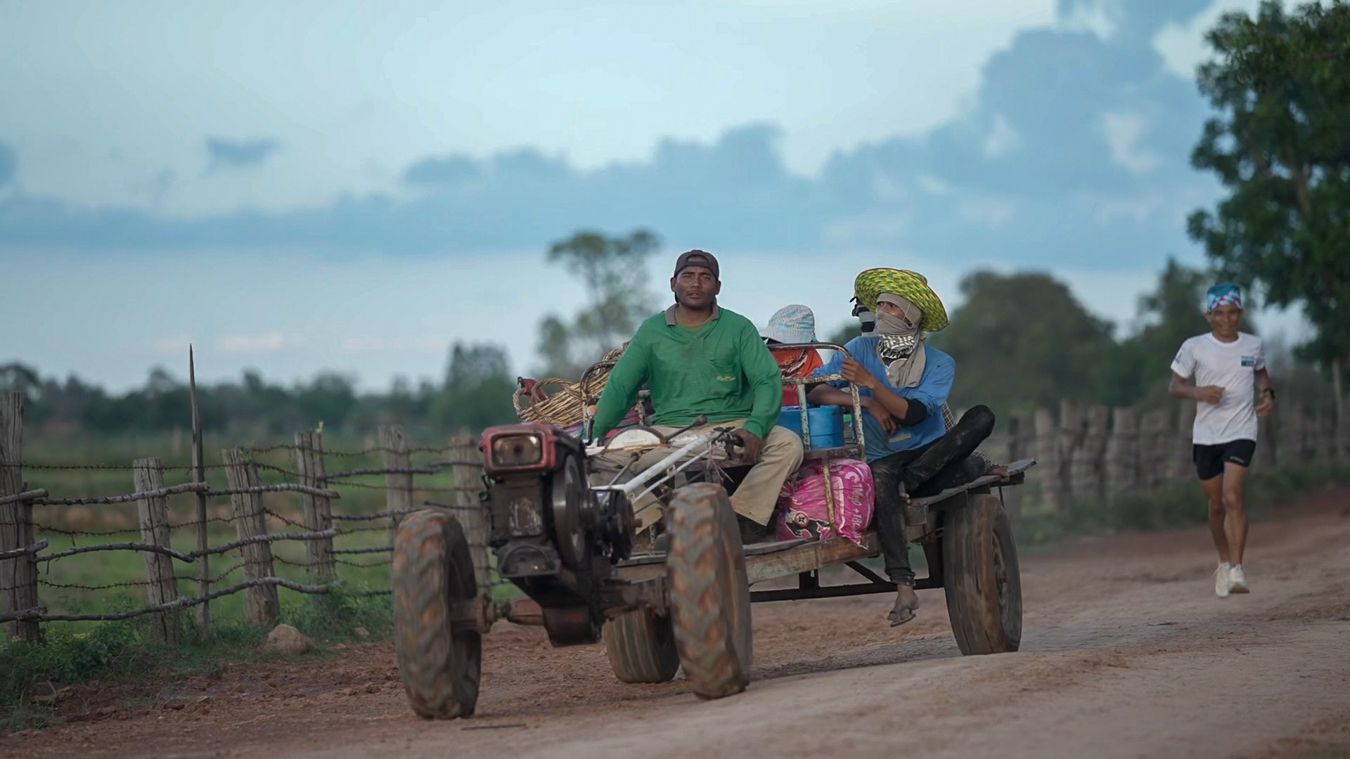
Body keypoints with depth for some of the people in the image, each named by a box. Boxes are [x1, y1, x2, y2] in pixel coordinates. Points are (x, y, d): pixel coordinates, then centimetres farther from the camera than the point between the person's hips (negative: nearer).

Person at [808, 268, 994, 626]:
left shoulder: (940, 364, 0)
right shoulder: (860, 350, 5)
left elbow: (913, 413, -16)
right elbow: (815, 390, -7)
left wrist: (871, 383, -28)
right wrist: (866, 403, -19)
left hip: (934, 456, 1)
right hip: (885, 458, -1)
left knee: (981, 417, -22)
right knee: (881, 475, -38)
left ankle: (910, 480, -28)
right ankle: (904, 587, -45)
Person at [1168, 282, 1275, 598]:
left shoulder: (1253, 345, 4)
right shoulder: (1194, 347, -3)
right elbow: (1174, 386, 1)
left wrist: (1267, 392, 3)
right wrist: (1198, 392, -18)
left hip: (1241, 432, -1)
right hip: (1205, 435, 1)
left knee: (1232, 498, -18)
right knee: (1216, 505, 10)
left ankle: (1236, 570, -19)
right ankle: (1224, 563, 32)